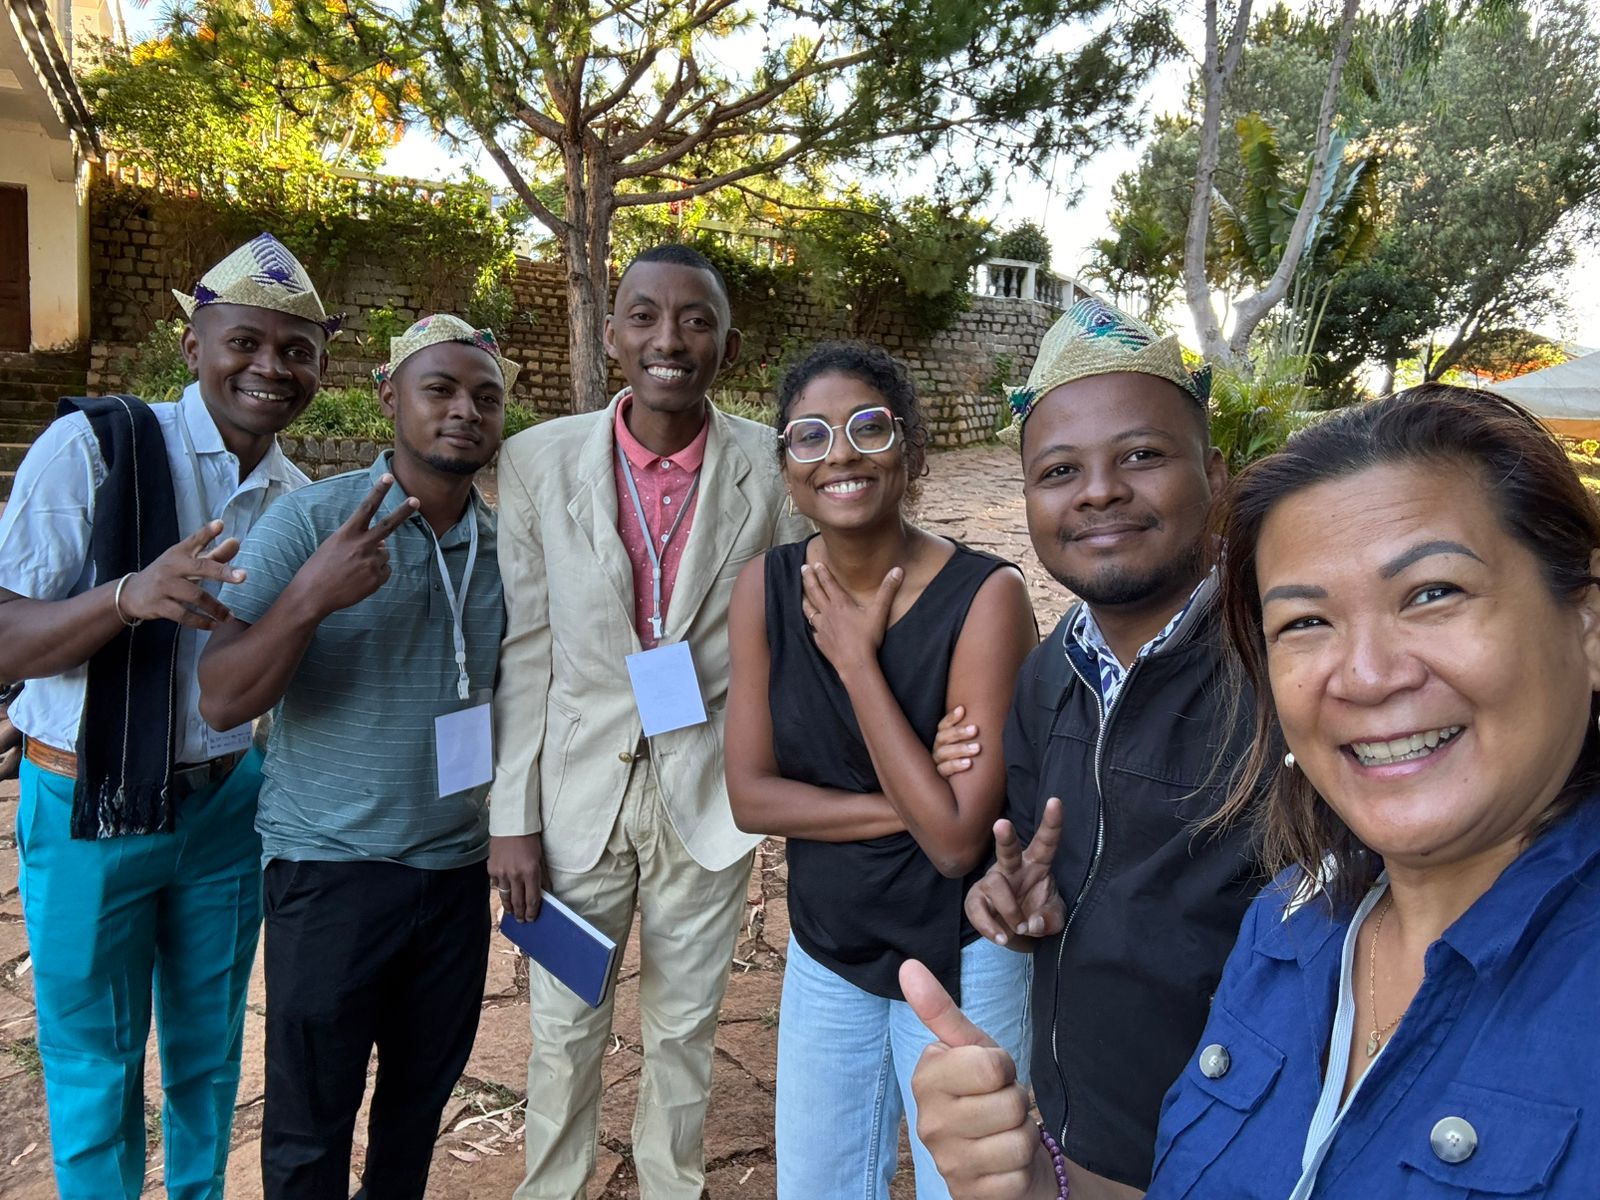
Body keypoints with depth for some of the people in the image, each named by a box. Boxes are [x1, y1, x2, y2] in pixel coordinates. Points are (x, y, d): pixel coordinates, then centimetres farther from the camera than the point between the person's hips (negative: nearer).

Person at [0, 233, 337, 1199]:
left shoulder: (299, 497, 1)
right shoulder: (94, 447, -14)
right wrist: (129, 595, -34)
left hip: (230, 802, 4)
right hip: (91, 807, -4)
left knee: (210, 1046, 19)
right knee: (94, 1063, 12)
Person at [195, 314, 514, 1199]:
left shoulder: (508, 546, 2)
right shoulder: (310, 521, -11)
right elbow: (222, 702, -15)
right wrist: (310, 598, -30)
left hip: (457, 867, 4)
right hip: (331, 867, -4)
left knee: (422, 1097, 20)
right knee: (310, 1127, 10)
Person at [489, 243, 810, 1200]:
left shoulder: (774, 470, -9)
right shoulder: (540, 461, -7)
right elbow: (523, 652, -3)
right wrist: (512, 818, -3)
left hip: (712, 795, 0)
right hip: (580, 792, 1)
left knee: (686, 1029, 18)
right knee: (565, 1031, 17)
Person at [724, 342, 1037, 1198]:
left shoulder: (984, 595, -21)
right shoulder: (766, 587, -7)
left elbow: (956, 838, -24)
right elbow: (750, 796, -7)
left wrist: (855, 655, -23)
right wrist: (905, 806, -19)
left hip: (958, 957, -4)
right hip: (823, 945, 4)